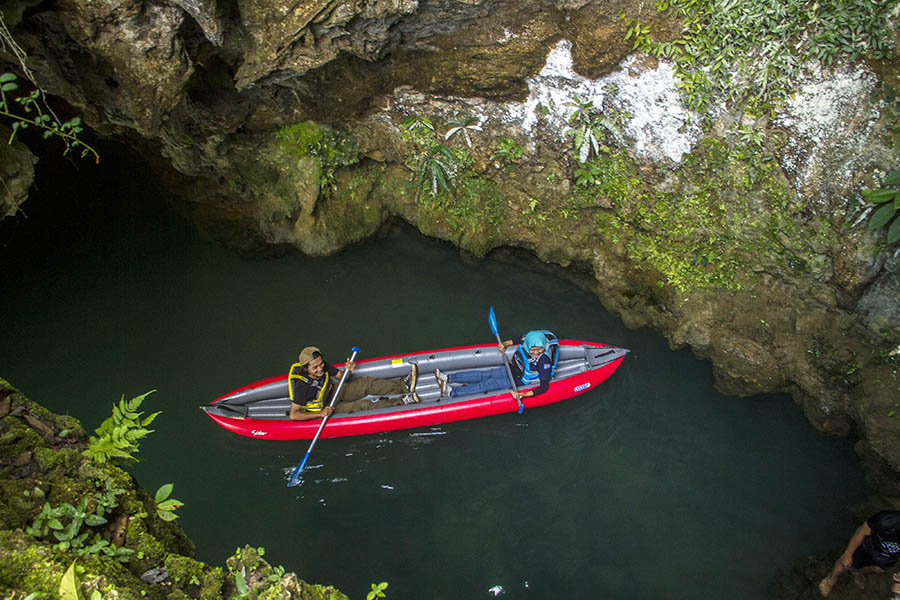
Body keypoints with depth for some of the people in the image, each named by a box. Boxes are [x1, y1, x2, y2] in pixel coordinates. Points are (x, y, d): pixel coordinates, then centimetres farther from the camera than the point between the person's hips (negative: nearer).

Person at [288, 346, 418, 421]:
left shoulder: (322, 366, -18)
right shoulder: (303, 387, -36)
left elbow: (340, 376, -2)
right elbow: (293, 415, -33)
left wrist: (347, 371, -27)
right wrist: (320, 414, -38)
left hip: (332, 391, 7)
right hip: (322, 407, -7)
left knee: (368, 383, -4)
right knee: (362, 406, -19)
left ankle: (404, 385, -4)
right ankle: (403, 401, -23)